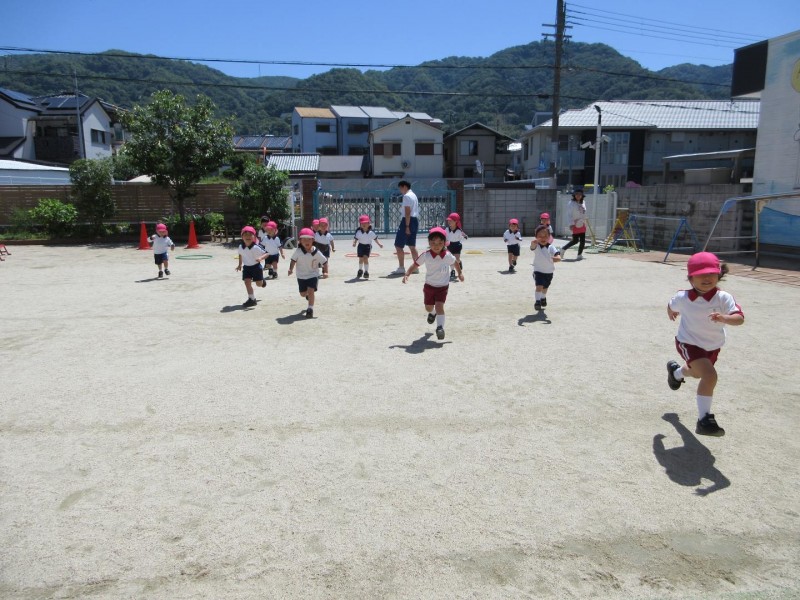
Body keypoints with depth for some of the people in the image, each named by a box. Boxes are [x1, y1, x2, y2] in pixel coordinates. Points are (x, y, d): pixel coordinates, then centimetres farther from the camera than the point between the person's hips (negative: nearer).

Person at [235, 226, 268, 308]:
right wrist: (240, 264, 11)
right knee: (247, 282, -8)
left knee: (259, 284, 4)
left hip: (256, 266, -3)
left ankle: (262, 281, 43)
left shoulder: (256, 247, -23)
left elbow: (266, 254, -20)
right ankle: (251, 299, 3)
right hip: (246, 267, 3)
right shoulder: (240, 247, -8)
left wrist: (261, 258, -39)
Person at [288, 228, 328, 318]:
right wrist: (291, 269, -19)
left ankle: (310, 309, -6)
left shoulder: (316, 252, -16)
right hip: (301, 276, 2)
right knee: (303, 294, 14)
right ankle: (308, 295, 52)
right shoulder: (298, 251, -15)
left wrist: (325, 272, -19)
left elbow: (324, 262, -9)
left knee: (310, 290, -19)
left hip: (313, 275, -2)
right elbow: (293, 260, -5)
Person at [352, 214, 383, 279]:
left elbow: (375, 239, -1)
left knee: (365, 258, -14)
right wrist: (354, 243, -28)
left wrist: (379, 244, -7)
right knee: (361, 259, 8)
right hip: (361, 245, 1)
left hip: (368, 246, -1)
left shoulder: (371, 232, -11)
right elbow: (355, 238, -9)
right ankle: (360, 270, 33)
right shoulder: (358, 232, -12)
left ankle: (366, 272, -4)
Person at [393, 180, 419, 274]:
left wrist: (407, 226, -23)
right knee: (412, 245, 13)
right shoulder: (414, 195, 19)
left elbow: (407, 212, -20)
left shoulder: (407, 196, -12)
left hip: (408, 221, -10)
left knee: (398, 245, -5)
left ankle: (401, 267, -5)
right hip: (415, 220, 10)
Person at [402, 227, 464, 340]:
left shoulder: (448, 256, -14)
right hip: (429, 285, 2)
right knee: (428, 307, 18)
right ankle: (432, 313, 54)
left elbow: (455, 263, 7)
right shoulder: (426, 256, -16)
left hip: (443, 287, -2)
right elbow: (415, 265, -9)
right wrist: (407, 274, -21)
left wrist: (460, 273, 5)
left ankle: (440, 327, -15)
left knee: (439, 306, -19)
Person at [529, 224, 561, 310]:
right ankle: (537, 301, -11)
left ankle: (543, 298, 49)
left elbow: (559, 258, -24)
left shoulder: (551, 247, -14)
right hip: (538, 271, -3)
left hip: (549, 272, 3)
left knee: (545, 287, 23)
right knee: (539, 286, -21)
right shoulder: (536, 247, -17)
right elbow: (533, 246, -44)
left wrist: (553, 259, -47)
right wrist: (533, 242, -67)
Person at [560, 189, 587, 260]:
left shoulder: (583, 203, 11)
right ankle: (563, 249, 15)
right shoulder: (571, 203, -10)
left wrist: (584, 223, 19)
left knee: (582, 240, 4)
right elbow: (569, 214, -15)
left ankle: (579, 255, 13)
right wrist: (571, 224, -22)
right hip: (575, 225, -7)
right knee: (575, 240, -3)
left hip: (582, 225, 7)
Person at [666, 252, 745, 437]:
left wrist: (724, 318, -54)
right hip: (689, 343, -4)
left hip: (713, 346, 4)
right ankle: (704, 420, -20)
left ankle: (676, 371, 67)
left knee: (697, 373, 31)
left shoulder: (723, 298, -23)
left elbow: (740, 318, -35)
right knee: (710, 375, -27)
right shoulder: (682, 298, -21)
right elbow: (671, 306, 2)